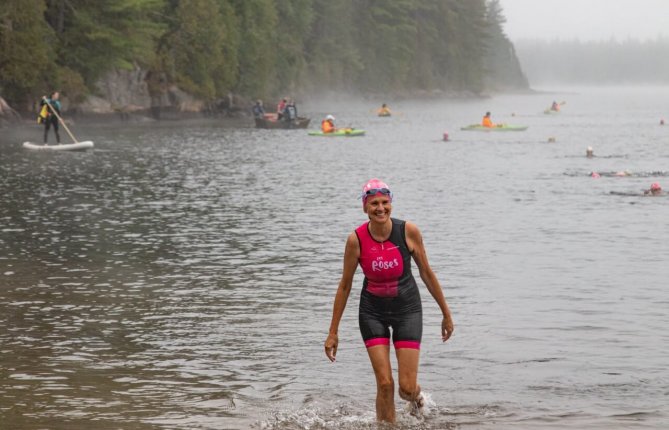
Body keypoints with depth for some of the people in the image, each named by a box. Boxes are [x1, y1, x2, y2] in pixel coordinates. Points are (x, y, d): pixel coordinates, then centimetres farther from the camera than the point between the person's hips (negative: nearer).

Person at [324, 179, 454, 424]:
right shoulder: (356, 239, -14)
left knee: (407, 387, -4)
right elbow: (344, 286, -4)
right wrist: (333, 332, -1)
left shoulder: (408, 231, -14)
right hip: (373, 312, 0)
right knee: (384, 383, -9)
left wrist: (446, 314, 6)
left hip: (407, 309, 0)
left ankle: (416, 398, 34)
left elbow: (426, 273, -1)